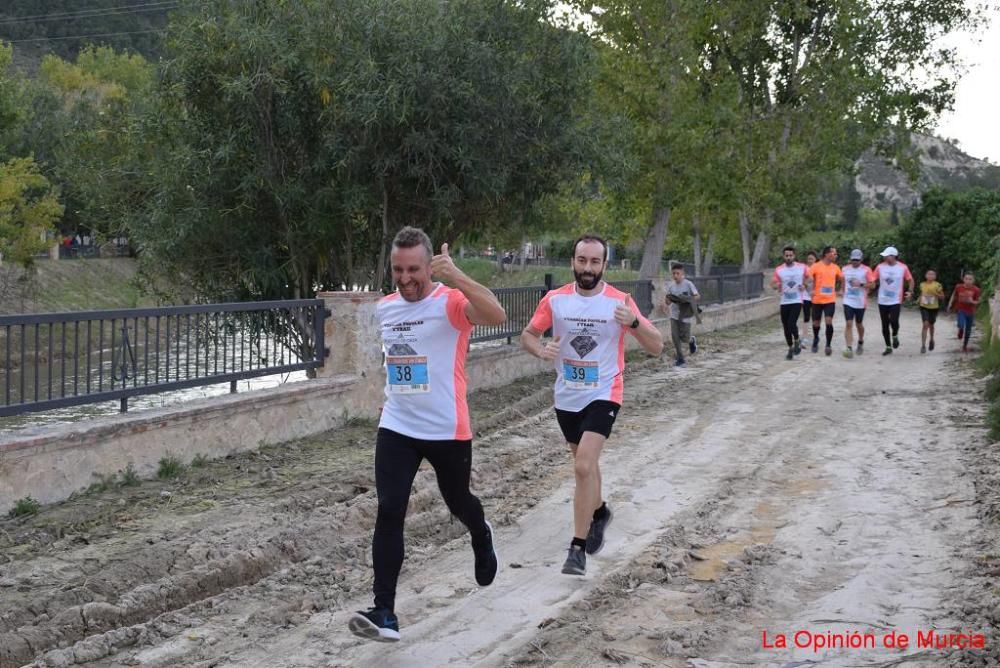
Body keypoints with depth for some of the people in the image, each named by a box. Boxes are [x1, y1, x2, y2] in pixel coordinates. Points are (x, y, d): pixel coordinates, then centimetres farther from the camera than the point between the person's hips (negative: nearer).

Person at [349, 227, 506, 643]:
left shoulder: (450, 302, -15)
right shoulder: (384, 308, 5)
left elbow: (497, 316, -36)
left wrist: (456, 276, -43)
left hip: (447, 430, -4)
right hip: (396, 429, 4)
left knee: (457, 502, 17)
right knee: (389, 513, -9)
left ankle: (482, 539, 55)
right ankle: (384, 614, -9)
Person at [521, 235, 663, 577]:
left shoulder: (620, 301, -11)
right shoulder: (555, 299, -5)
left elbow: (656, 347, -10)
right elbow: (528, 334, 6)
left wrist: (633, 322, -30)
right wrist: (541, 350, -18)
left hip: (603, 395, -4)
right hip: (567, 397, 4)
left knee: (584, 466, -19)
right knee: (584, 462, 21)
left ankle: (578, 547, -10)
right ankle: (599, 512, 51)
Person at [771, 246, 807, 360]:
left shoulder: (802, 267, -1)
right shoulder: (779, 270, -1)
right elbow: (773, 283, 4)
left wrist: (804, 286, -4)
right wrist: (777, 286, -20)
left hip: (797, 301, -2)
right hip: (784, 302, 2)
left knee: (792, 324, -18)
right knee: (786, 327, 7)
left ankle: (796, 341, 9)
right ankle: (791, 348, 24)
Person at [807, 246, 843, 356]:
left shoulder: (836, 268, 5)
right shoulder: (816, 266, -7)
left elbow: (841, 279, 22)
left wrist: (837, 290, 14)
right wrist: (811, 290, -15)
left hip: (830, 300, 1)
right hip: (817, 300, -1)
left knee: (829, 322, -12)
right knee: (816, 323, 10)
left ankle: (828, 345, -3)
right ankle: (816, 339, 37)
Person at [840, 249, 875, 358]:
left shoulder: (866, 270, -5)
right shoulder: (845, 269, 7)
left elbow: (872, 284, -8)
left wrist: (861, 284, -22)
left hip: (860, 302, -2)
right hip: (848, 301, 2)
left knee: (859, 324, 13)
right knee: (848, 324, -11)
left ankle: (860, 343, 40)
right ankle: (849, 348, -17)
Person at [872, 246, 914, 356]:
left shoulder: (903, 268, -4)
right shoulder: (880, 267, -3)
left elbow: (910, 280, 8)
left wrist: (910, 291, -5)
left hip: (896, 300, -2)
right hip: (882, 301, 2)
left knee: (894, 321, -18)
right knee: (885, 325, 7)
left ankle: (895, 336, 16)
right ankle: (888, 347, 21)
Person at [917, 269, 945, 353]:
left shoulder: (938, 285, -8)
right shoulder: (922, 285, 0)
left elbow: (942, 297, -4)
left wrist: (935, 293, -20)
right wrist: (918, 299, -1)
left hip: (934, 308, 0)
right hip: (924, 307, 0)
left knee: (931, 325, 15)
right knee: (925, 325, -14)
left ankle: (932, 340, 45)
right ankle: (923, 346, -15)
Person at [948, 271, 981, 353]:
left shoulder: (976, 290, -14)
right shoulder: (959, 287, -11)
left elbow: (977, 302, -4)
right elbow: (954, 296, 7)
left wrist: (972, 301, -26)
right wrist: (950, 305, 14)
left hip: (971, 312, 1)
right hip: (961, 310, -1)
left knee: (968, 330, 12)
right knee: (961, 326, -25)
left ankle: (965, 346, 32)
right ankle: (960, 332, 12)